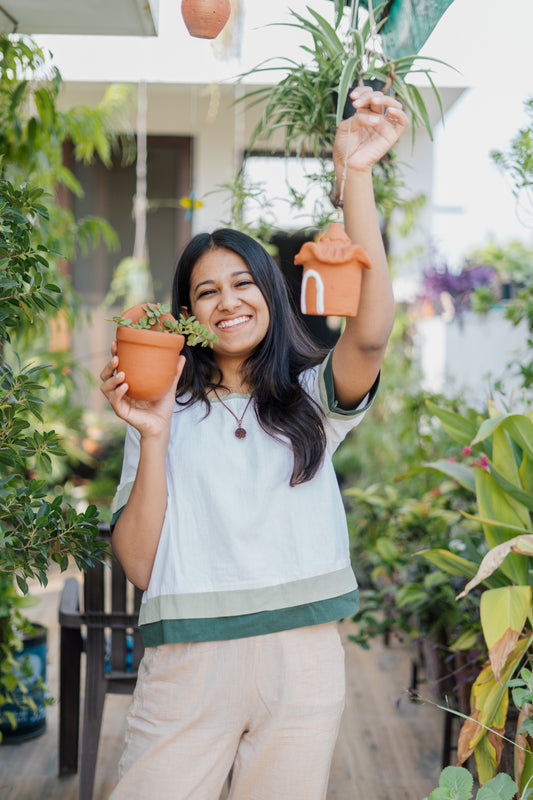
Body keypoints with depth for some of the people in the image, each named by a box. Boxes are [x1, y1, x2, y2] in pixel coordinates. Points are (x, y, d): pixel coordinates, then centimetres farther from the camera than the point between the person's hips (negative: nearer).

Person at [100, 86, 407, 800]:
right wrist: (153, 438, -11)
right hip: (189, 660, 0)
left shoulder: (312, 399, 7)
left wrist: (355, 174, -22)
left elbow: (371, 332, -16)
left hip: (304, 662, 0)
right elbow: (139, 567, 0)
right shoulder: (170, 414, 7)